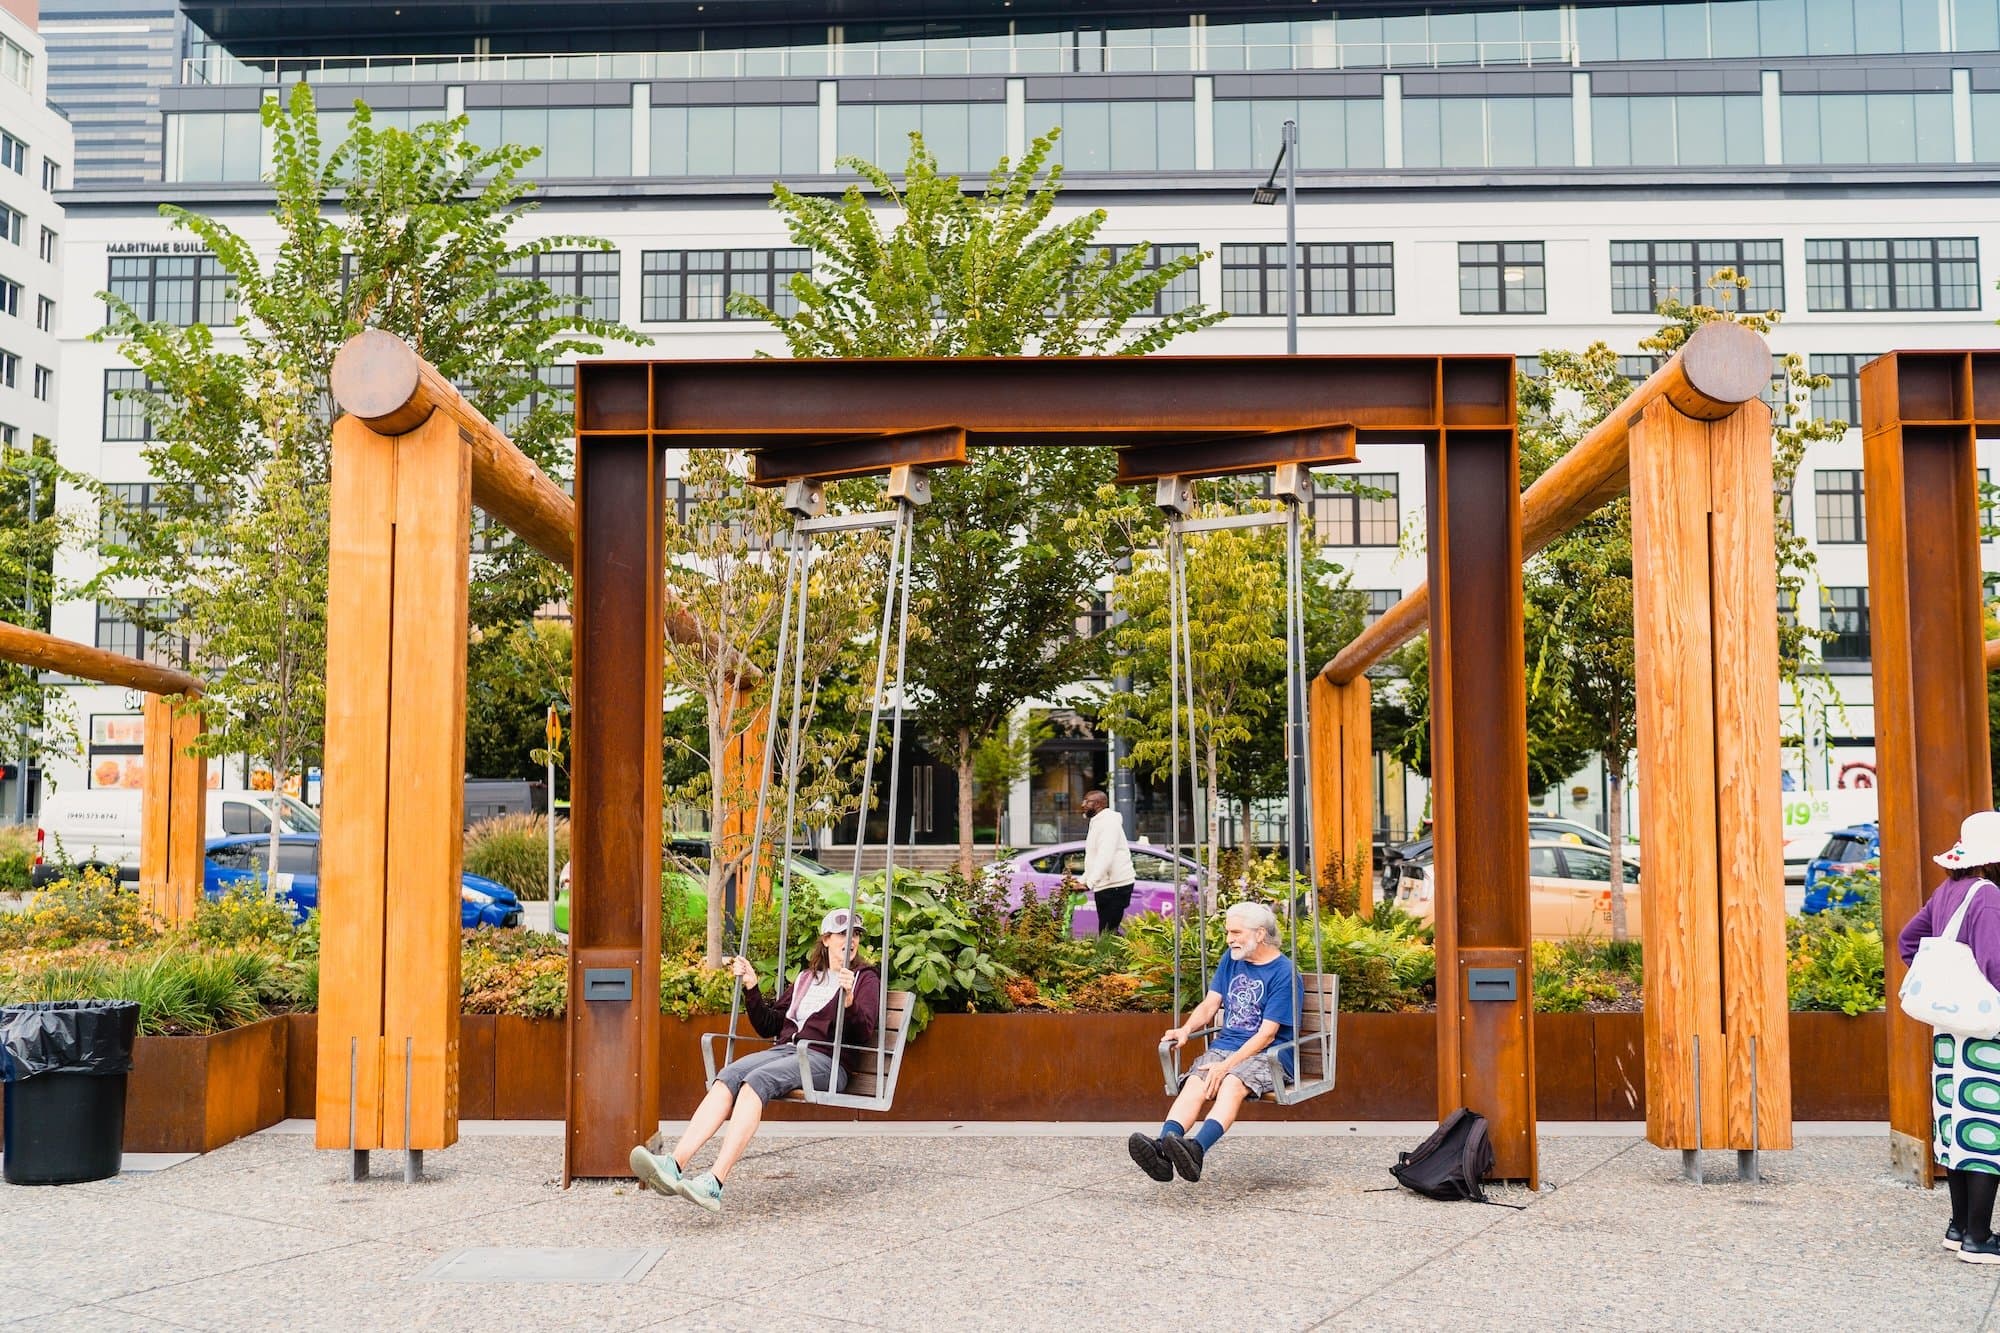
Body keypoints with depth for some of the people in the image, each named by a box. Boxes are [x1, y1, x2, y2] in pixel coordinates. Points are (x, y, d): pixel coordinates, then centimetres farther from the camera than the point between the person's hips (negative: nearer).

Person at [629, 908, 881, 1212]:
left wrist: (849, 1001, -23)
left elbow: (864, 1034, -4)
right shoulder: (806, 978, 29)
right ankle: (674, 1164, -43)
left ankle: (714, 1183, -48)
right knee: (727, 1076, -26)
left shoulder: (866, 979, 12)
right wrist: (752, 988, 14)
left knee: (756, 1080, -33)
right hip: (785, 1049, 5)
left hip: (825, 1061, -5)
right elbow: (768, 1026, 27)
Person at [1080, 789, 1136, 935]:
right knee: (1105, 932, 7)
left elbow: (1105, 857, -24)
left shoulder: (1108, 821, -11)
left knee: (1108, 932, -14)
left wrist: (1088, 883, -30)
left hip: (1115, 886, -10)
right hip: (1104, 887, 10)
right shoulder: (1097, 823, 22)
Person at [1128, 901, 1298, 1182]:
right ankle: (1162, 1148, -52)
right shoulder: (1232, 958, 16)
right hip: (1224, 1045, 5)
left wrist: (1227, 1066, -21)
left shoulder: (1284, 973, -6)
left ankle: (1197, 1149, -61)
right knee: (1195, 1083, -27)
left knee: (1232, 1083, -37)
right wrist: (1187, 1028, -5)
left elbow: (1267, 1034, -12)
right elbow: (1210, 1004, 16)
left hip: (1267, 1054, -5)